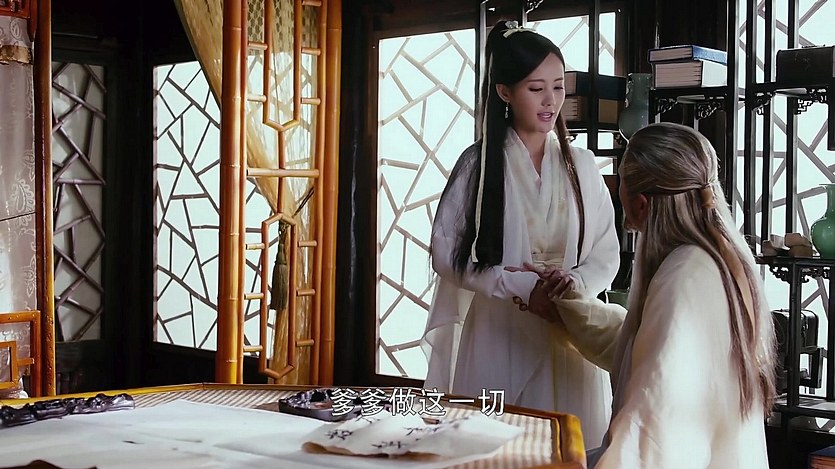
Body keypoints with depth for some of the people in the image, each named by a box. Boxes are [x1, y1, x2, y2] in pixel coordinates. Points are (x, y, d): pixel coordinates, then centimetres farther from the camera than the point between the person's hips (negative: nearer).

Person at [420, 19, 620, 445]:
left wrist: (576, 282, -15)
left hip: (568, 339, 2)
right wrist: (521, 287, -15)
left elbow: (607, 253, 6)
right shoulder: (478, 163, 0)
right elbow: (446, 253, -5)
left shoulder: (581, 165, 6)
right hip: (497, 338, -2)